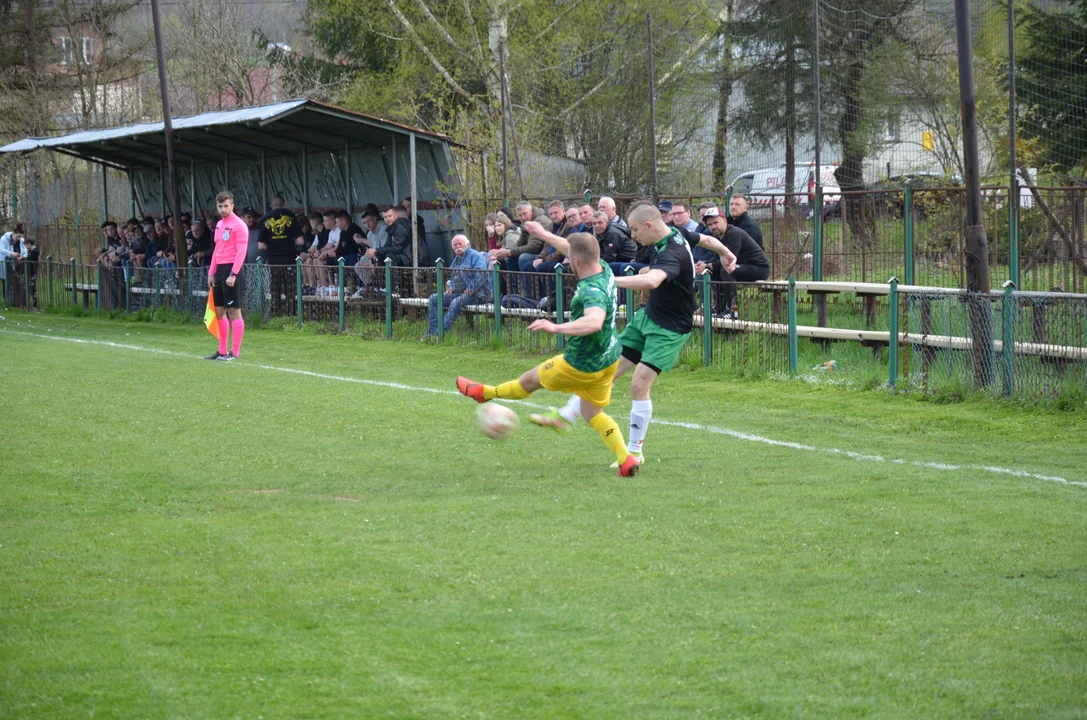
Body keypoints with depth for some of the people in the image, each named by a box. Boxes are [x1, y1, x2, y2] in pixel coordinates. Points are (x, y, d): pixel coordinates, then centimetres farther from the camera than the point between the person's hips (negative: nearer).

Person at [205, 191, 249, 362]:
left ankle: (235, 352, -4)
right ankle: (222, 351, 15)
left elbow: (241, 252, -15)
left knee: (234, 311, -6)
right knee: (219, 311, 9)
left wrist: (233, 275, -21)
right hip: (220, 270, 9)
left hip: (233, 270, -9)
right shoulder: (219, 224, 16)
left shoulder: (239, 225, -10)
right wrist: (211, 273, 17)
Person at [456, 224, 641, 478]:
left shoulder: (592, 291, -33)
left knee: (530, 380, 18)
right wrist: (544, 235, 27)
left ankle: (485, 393, 42)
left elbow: (594, 322, -54)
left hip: (582, 365, -8)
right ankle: (626, 460, 4)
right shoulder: (604, 270, -5)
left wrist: (557, 328, -60)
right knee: (593, 414, 19)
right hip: (609, 359, 8)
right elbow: (574, 249, 15)